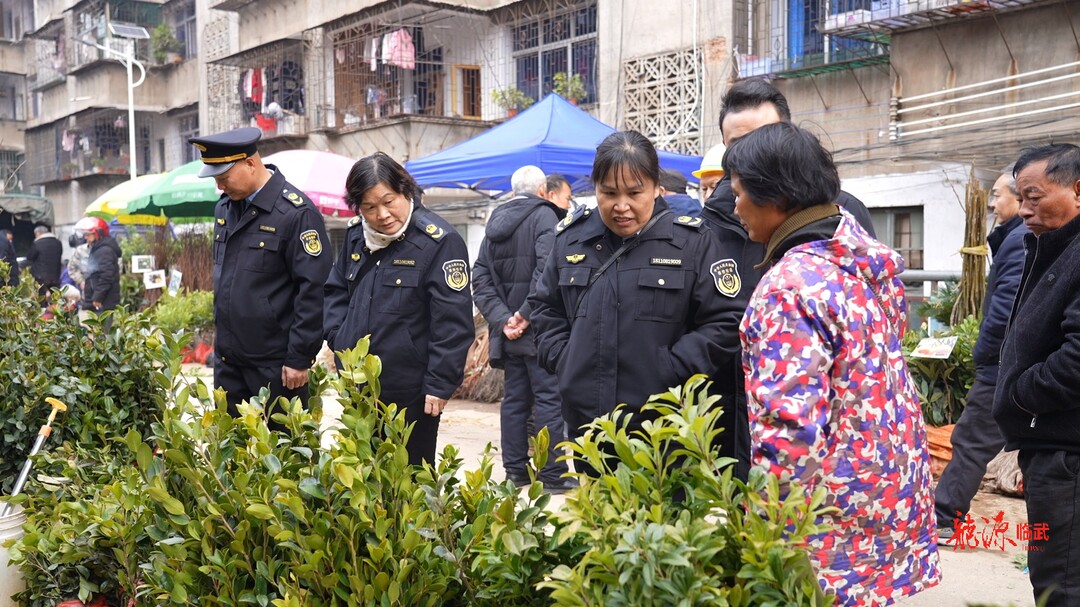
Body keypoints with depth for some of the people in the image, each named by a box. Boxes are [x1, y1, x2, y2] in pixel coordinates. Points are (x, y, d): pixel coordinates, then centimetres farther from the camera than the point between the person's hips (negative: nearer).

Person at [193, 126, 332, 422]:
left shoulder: (296, 212, -15)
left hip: (275, 364, -7)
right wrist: (221, 339, 19)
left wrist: (300, 358, -17)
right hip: (228, 359, 7)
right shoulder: (225, 207, 9)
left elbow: (313, 291, -17)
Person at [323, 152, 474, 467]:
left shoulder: (439, 240, -15)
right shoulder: (356, 235, 6)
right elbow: (336, 289, 20)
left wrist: (440, 384, -17)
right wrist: (338, 340, 5)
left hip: (411, 393, -6)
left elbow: (453, 323, -16)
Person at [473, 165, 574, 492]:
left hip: (508, 330, 7)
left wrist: (501, 317, -3)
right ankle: (553, 476, 0)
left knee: (514, 399, 12)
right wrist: (526, 313, -18)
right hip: (537, 329, -7)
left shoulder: (495, 222, 13)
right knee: (549, 399, -2)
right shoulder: (543, 215, -8)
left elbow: (480, 277, 6)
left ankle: (515, 471, 18)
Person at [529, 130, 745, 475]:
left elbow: (724, 323, -5)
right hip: (585, 421, 4)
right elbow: (545, 307, 19)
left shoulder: (691, 242, -4)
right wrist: (563, 360, 4)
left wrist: (670, 370, -14)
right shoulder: (571, 237, 7)